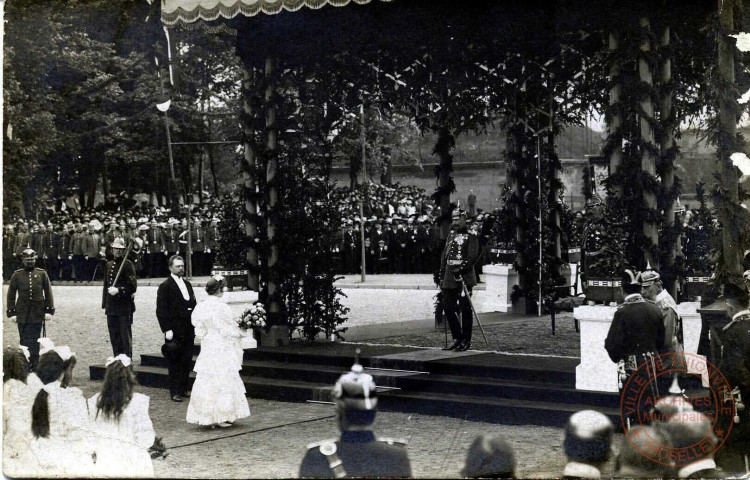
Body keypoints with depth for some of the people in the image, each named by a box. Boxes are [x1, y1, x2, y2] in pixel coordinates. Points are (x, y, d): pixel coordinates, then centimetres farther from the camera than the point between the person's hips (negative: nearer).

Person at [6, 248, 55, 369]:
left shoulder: (42, 274, 5)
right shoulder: (17, 275, 4)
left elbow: (48, 292, 7)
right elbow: (11, 294, 6)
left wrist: (49, 310, 2)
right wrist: (11, 312, 2)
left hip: (38, 314, 0)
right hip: (22, 314, 0)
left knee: (35, 341, 2)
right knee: (24, 341, 1)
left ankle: (35, 366, 7)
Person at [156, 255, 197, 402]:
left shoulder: (187, 284, 17)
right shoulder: (165, 286, -5)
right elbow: (161, 310, -9)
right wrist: (167, 330, -15)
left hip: (188, 330, 6)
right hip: (175, 331, -6)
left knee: (187, 361, 8)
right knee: (175, 363, -3)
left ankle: (183, 389, 16)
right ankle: (175, 392, 2)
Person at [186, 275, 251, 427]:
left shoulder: (201, 307, 2)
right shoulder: (221, 307, -18)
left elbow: (200, 331, 7)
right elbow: (228, 330, -14)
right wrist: (244, 333, 2)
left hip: (207, 348, 6)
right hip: (222, 349, -6)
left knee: (207, 381, 10)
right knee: (223, 381, 2)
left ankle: (208, 416, 13)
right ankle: (221, 417, 5)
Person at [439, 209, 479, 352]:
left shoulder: (471, 237, -1)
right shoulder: (451, 236, 18)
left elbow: (472, 257, -12)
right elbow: (444, 257, 20)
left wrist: (461, 269, -22)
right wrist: (442, 277, 15)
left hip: (464, 278, -7)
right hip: (449, 279, 7)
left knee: (465, 310, -3)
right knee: (449, 308, 6)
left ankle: (466, 341, 3)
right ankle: (457, 339, 17)